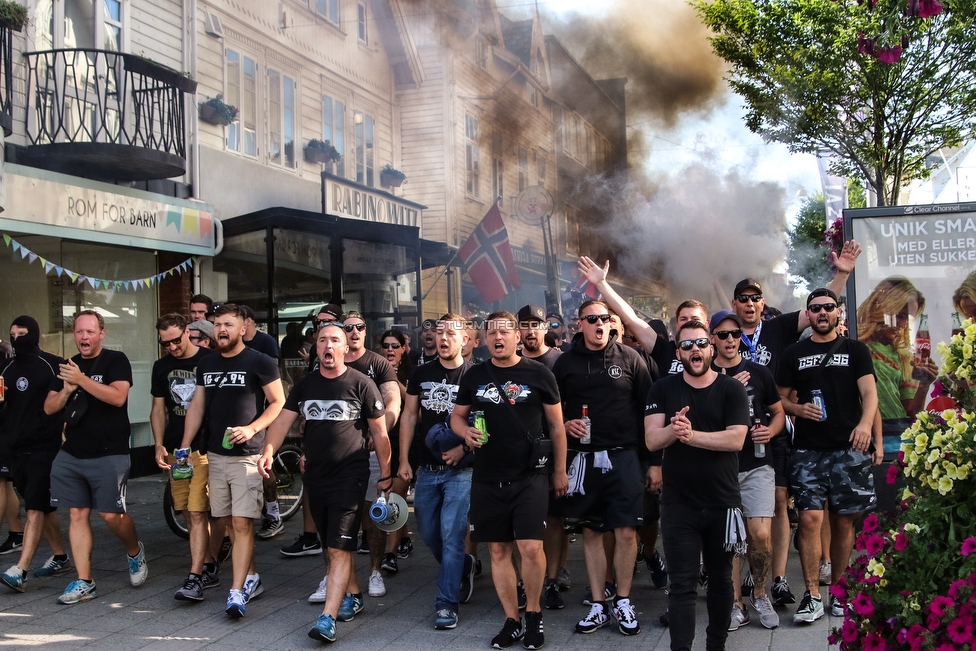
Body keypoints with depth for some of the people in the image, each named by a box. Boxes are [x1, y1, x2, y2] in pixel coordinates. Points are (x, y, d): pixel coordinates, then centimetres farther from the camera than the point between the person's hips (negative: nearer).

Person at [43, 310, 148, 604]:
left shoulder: (115, 360, -4)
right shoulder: (68, 366, 13)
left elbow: (118, 397, -20)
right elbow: (49, 408, 12)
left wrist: (81, 379, -24)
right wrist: (66, 390, -8)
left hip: (109, 455, -5)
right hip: (71, 455, 5)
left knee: (111, 515, -5)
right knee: (78, 514, 4)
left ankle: (135, 552, 25)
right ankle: (83, 583, 9)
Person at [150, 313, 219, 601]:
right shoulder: (162, 366, 11)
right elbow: (158, 408, 16)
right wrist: (159, 445, 4)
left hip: (205, 448, -6)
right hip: (175, 450, 6)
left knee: (197, 514, -11)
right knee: (189, 514, 10)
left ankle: (195, 577, -11)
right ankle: (209, 569, 21)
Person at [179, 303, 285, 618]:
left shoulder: (259, 362, -6)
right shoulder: (206, 365, 12)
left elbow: (278, 402, -4)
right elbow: (197, 407, 15)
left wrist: (252, 428, -17)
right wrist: (184, 447, 8)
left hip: (247, 456, -6)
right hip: (215, 455, 6)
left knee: (242, 523, -11)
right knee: (221, 522, 10)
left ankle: (237, 591, -9)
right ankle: (251, 577, 26)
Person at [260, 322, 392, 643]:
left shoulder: (361, 384, -5)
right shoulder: (305, 385, 7)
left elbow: (379, 432, -1)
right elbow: (283, 419, -1)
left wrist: (385, 474, 0)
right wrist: (268, 451, -19)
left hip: (350, 475, -5)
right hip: (315, 475, 5)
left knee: (339, 548, -10)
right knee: (335, 546, 17)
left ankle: (327, 618, -12)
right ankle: (351, 597, 34)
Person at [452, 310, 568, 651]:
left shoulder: (538, 374, -1)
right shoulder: (474, 376, 6)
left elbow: (556, 425, 4)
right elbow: (456, 415, 15)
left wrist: (560, 470, 4)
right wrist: (465, 431, -8)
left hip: (529, 476, -3)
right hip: (487, 479, 3)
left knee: (530, 548, -12)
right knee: (498, 550, 7)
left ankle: (534, 612, 12)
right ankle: (512, 620, 20)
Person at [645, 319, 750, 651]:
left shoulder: (731, 389, -2)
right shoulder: (663, 390, 2)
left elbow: (735, 439, -14)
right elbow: (652, 440, -9)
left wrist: (690, 434, -23)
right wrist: (673, 429, -29)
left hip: (723, 502, 1)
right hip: (678, 504, -1)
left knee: (721, 579, 16)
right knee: (682, 584, -2)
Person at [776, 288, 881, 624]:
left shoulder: (855, 350, 8)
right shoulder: (794, 353, 11)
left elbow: (869, 393, -3)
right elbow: (780, 397, 13)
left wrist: (866, 423, -22)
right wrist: (798, 409, -9)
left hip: (849, 448, 0)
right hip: (808, 450, 0)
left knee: (844, 521, 5)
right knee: (810, 518, -9)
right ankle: (812, 596, -3)